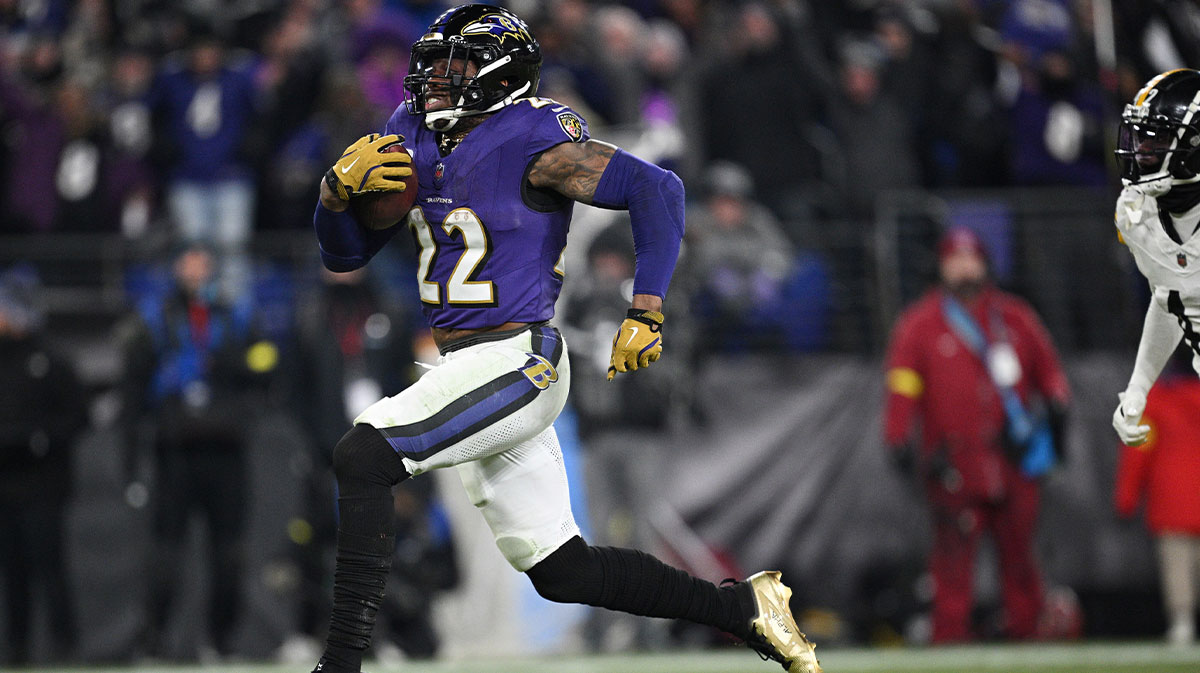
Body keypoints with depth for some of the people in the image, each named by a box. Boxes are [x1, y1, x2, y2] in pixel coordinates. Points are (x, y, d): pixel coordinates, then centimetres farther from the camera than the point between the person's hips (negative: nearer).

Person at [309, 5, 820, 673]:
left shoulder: (528, 142, -13)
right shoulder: (414, 142, 10)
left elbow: (657, 188, -18)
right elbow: (343, 253, 15)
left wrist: (646, 311, -23)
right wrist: (340, 188, -7)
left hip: (516, 365, -9)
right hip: (467, 367, 9)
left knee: (363, 456, -24)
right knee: (561, 572, 12)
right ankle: (744, 606, 23)